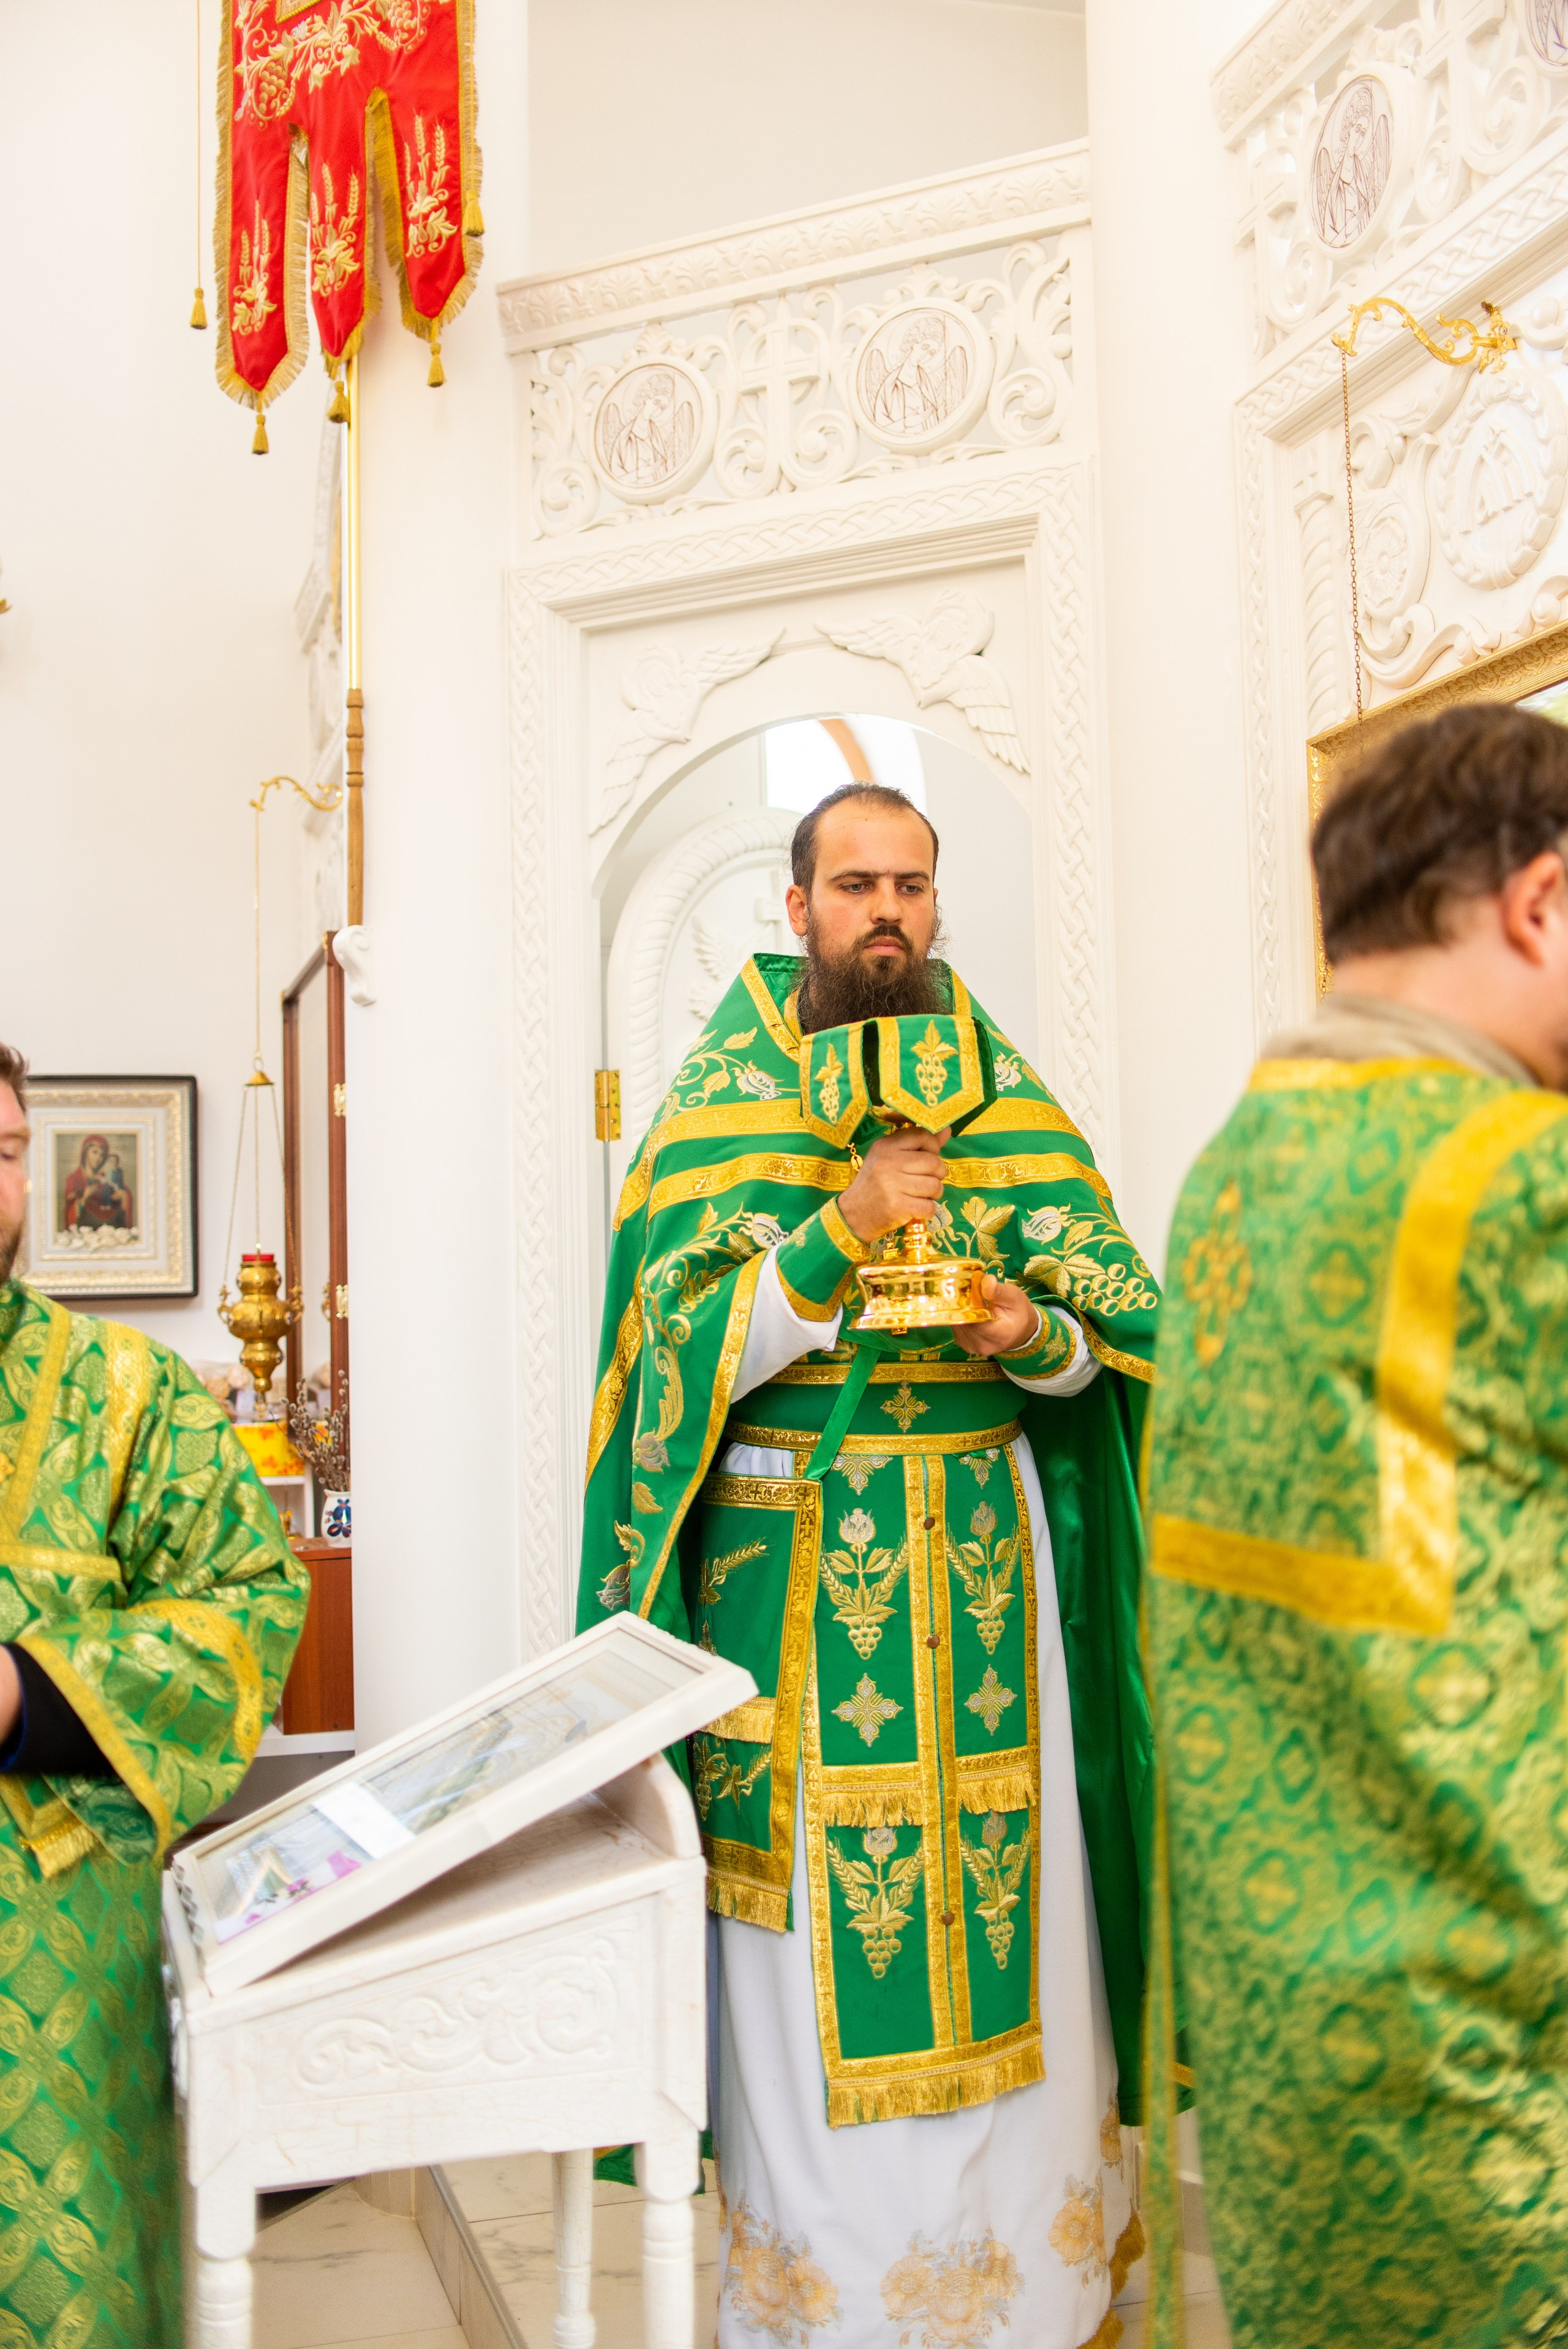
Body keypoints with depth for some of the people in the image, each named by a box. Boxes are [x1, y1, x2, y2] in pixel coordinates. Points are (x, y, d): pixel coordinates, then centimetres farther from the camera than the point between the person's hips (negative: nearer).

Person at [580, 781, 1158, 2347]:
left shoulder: (1003, 1093, 8)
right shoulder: (725, 1101, 2)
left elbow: (1115, 1320, 5)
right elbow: (687, 1341, -7)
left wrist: (1036, 1333, -16)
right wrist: (840, 1236, -19)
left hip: (984, 1558, 2)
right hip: (791, 1562, -2)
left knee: (1007, 1901, 5)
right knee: (809, 1921, 3)